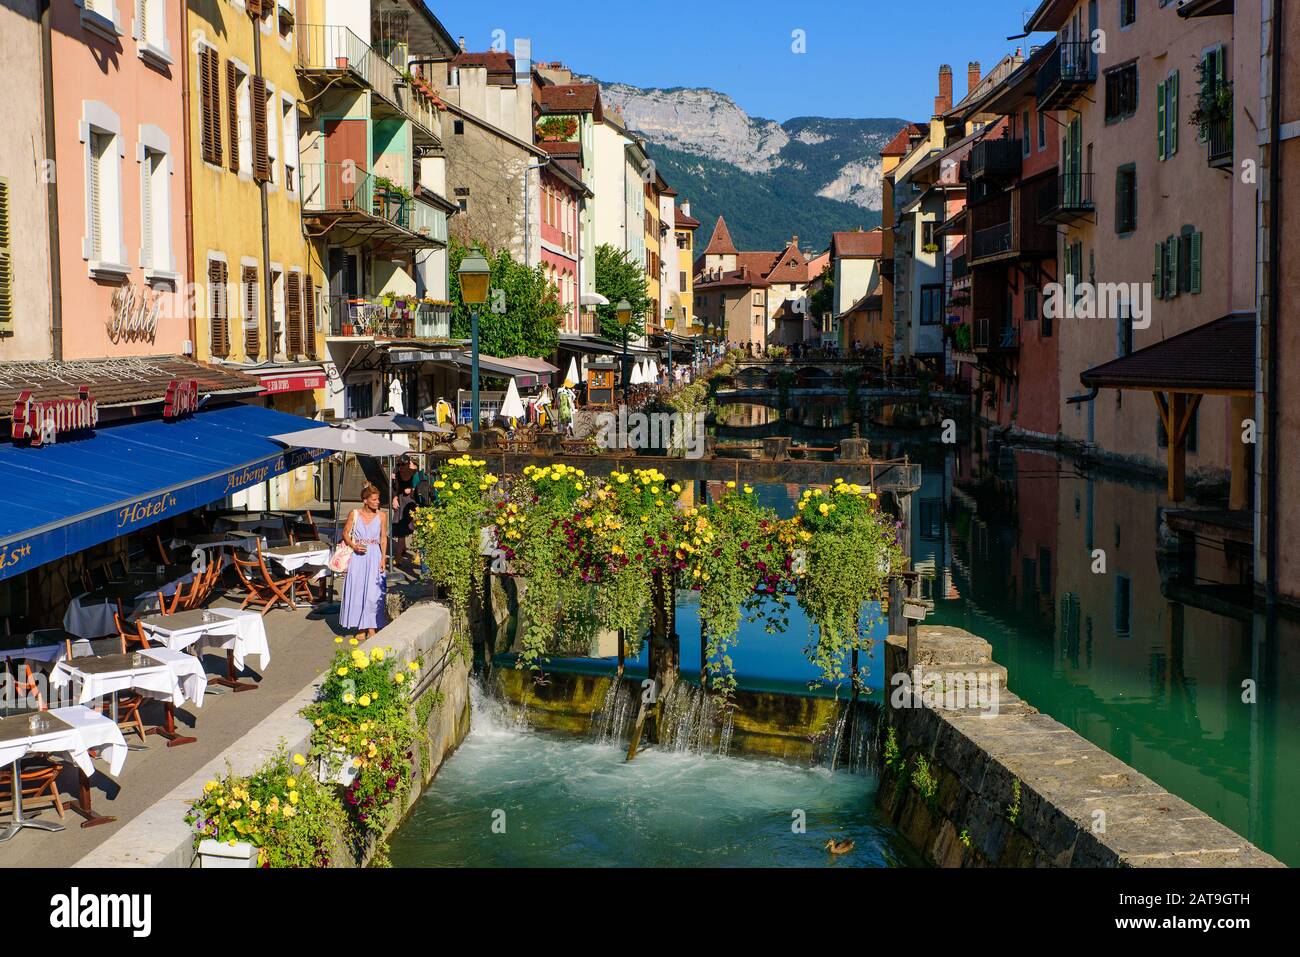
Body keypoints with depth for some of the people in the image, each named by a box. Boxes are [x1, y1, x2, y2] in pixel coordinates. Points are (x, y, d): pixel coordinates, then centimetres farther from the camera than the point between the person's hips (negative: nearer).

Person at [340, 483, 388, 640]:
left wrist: (383, 559, -3)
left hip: (374, 557, 0)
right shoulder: (354, 514, -2)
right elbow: (345, 533, 6)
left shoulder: (382, 516, 1)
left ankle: (372, 628, 5)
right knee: (357, 590, 0)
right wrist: (354, 546, -10)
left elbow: (384, 538, 5)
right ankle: (361, 628, 10)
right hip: (357, 557, 0)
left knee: (373, 593, -3)